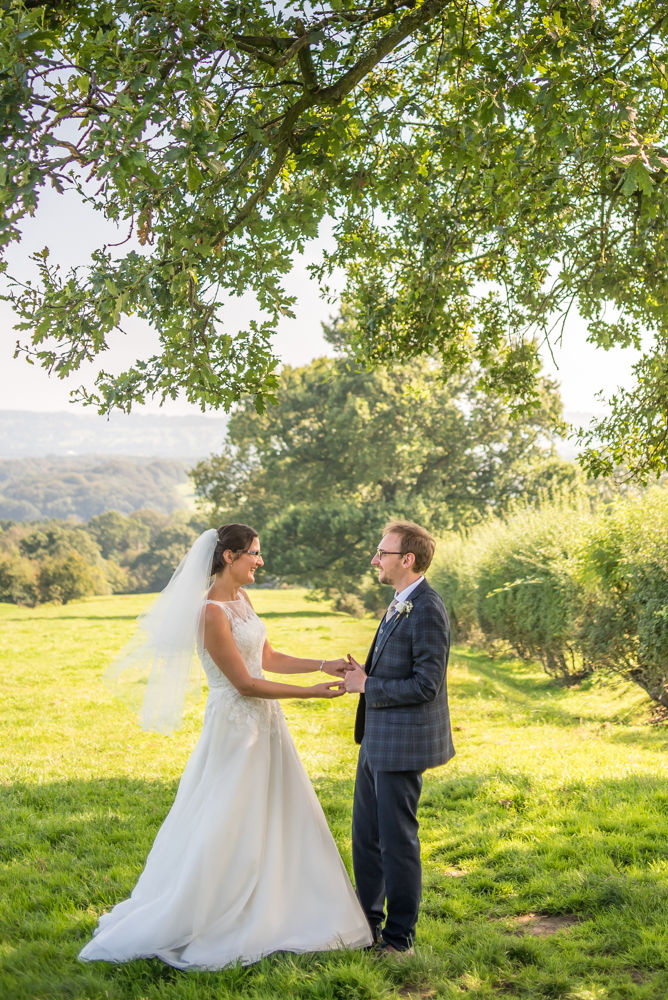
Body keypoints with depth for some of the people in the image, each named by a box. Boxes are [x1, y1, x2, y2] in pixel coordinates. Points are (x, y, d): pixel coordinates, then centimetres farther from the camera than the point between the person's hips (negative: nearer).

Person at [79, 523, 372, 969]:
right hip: (236, 727, -9)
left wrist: (323, 664, 4)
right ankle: (177, 925, 16)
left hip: (264, 724, 9)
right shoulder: (213, 612, -22)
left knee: (274, 820, 15)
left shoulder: (242, 598, 6)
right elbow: (245, 684, -21)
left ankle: (265, 914, 29)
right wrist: (313, 693, -17)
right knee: (224, 831, 0)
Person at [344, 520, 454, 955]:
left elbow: (425, 685, -22)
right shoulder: (401, 604, 12)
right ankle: (367, 922, 33)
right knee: (365, 835, 18)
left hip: (402, 744, -10)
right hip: (377, 740, 10)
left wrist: (368, 686, -15)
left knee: (397, 839, 3)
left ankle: (400, 935, 17)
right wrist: (365, 674, 3)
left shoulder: (427, 610, -19)